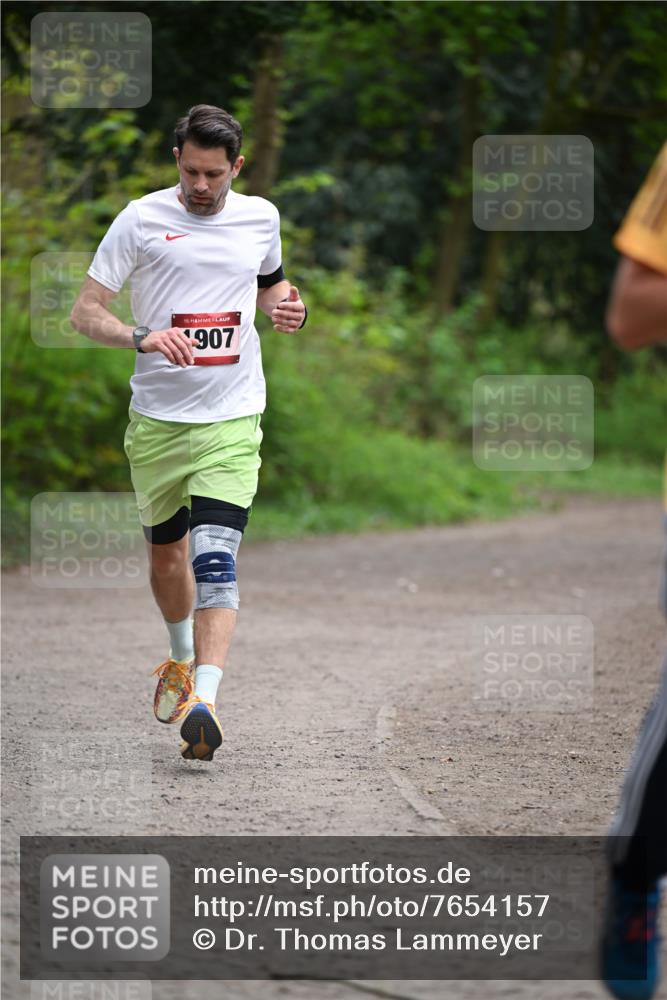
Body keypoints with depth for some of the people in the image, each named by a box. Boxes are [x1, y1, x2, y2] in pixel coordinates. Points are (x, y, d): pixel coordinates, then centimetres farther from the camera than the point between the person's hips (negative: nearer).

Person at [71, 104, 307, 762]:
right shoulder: (141, 219, -4)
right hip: (156, 417, 1)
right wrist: (142, 338, -25)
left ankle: (203, 699, -25)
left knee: (214, 560, -16)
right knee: (164, 550, 16)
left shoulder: (260, 218, 5)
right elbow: (85, 313, -6)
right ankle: (181, 660, 43)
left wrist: (284, 306, 3)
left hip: (232, 418, -1)